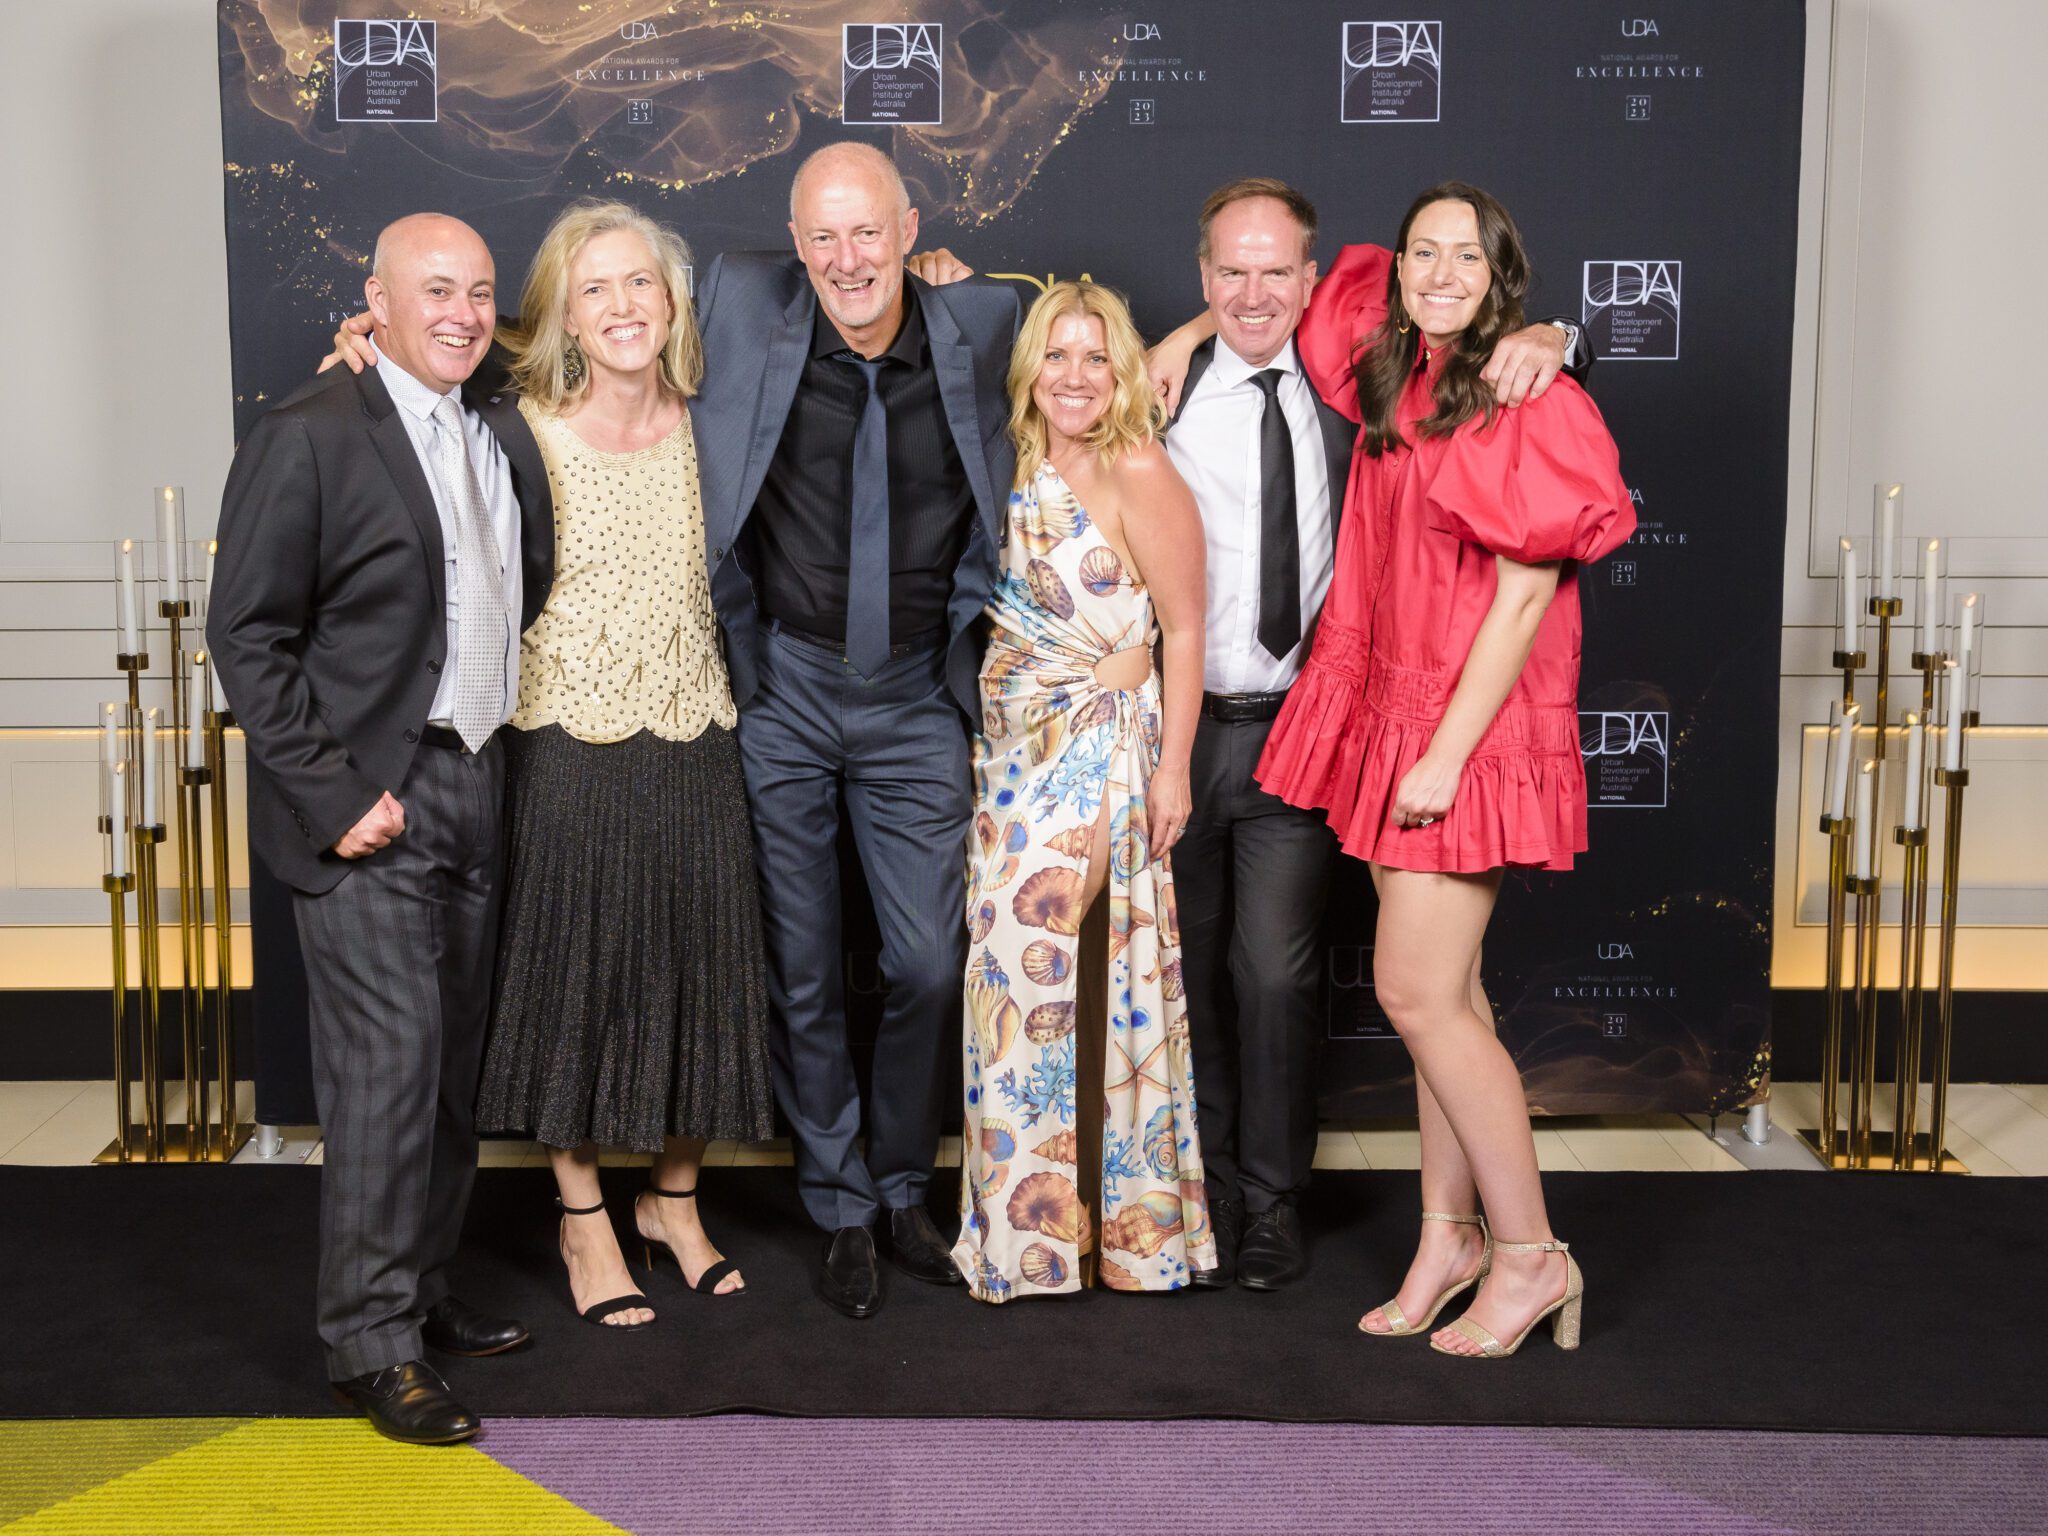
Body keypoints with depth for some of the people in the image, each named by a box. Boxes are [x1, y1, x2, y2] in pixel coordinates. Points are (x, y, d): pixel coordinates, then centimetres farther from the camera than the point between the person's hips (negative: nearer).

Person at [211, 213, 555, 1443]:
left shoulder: (505, 434, 10)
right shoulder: (309, 439, -9)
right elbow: (248, 635, -11)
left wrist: (497, 740, 7)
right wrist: (333, 793, -14)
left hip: (476, 787, 7)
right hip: (368, 799, -6)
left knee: (454, 1065, 13)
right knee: (387, 1067, -5)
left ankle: (423, 1290, 27)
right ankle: (374, 1344, 6)